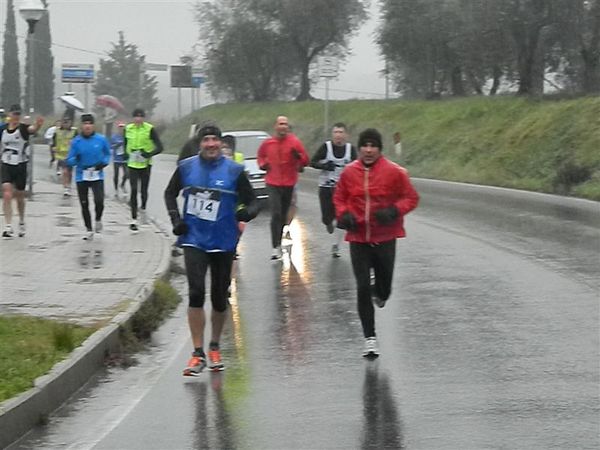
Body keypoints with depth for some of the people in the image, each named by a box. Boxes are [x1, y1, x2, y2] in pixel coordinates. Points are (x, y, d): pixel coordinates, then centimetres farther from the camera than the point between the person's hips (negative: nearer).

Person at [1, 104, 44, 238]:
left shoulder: (23, 128, -11)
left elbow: (32, 129, -35)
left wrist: (37, 125, -57)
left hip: (20, 166, -2)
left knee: (19, 196, 12)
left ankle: (21, 222, 36)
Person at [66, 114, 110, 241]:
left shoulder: (101, 140, -3)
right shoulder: (76, 141, -4)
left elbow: (107, 154, 14)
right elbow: (70, 161, -2)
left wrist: (104, 163, -6)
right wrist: (75, 159, -24)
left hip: (97, 176, -1)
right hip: (81, 177, 1)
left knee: (99, 201, -16)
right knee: (84, 205, 7)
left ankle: (98, 220, 16)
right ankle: (89, 230, 23)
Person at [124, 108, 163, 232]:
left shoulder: (149, 129, -7)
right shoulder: (128, 129, 2)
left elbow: (159, 147, -9)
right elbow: (125, 144, 18)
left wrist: (149, 154, -25)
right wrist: (127, 154, -1)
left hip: (145, 164, -1)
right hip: (132, 164, 1)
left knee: (144, 190, 4)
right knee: (134, 190, -9)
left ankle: (143, 208, 37)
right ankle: (134, 220, -7)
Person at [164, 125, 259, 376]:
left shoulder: (234, 171, -4)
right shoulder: (186, 167, 1)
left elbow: (252, 202, -1)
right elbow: (170, 193, 16)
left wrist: (247, 213, -23)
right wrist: (175, 218, 1)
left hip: (223, 243, 0)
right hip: (194, 240, 0)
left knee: (220, 298, 10)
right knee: (196, 293, -13)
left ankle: (215, 347, 31)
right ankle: (198, 354, -8)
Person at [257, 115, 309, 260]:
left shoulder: (294, 142, -5)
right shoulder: (267, 143, 1)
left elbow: (305, 161, -5)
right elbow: (261, 155, 21)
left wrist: (298, 156, -25)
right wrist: (263, 164, 0)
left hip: (289, 184, 1)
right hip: (272, 183, -1)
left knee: (283, 215, 12)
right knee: (276, 214, -13)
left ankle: (278, 243, 28)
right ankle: (276, 247, -16)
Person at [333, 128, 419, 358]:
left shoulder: (394, 172, -7)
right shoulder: (349, 172, -2)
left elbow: (411, 198, -1)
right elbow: (339, 198, 12)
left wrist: (394, 211, -19)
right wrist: (343, 214, -8)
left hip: (385, 237, -1)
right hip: (358, 238, 1)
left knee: (383, 290, 9)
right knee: (363, 288, -5)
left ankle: (379, 294, 50)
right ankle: (370, 339, 3)